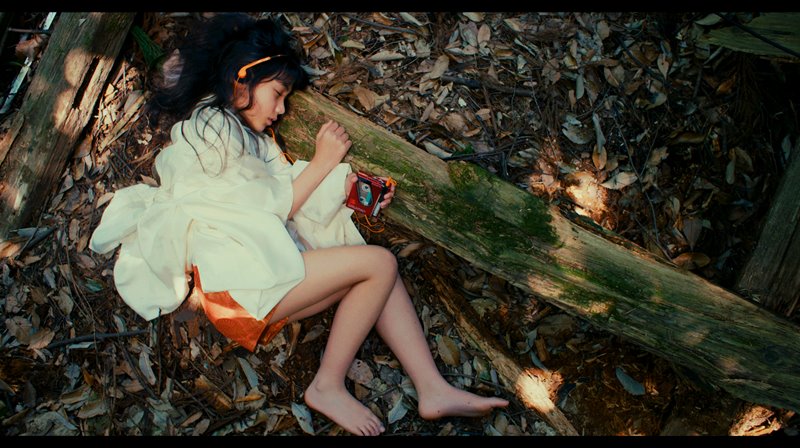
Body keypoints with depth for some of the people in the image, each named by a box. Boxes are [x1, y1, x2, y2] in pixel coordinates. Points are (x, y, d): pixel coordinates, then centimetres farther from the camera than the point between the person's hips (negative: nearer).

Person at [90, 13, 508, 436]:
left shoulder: (245, 135, 25)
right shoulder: (209, 126, -5)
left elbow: (289, 199, 14)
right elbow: (271, 207, -8)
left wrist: (354, 193, 5)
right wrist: (323, 161, 0)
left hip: (261, 267, 9)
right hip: (236, 280, -9)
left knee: (378, 273, -1)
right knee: (380, 263, -15)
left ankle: (433, 390, -8)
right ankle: (328, 387, -7)